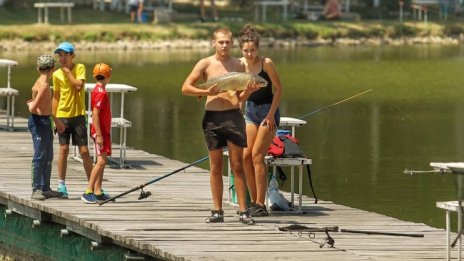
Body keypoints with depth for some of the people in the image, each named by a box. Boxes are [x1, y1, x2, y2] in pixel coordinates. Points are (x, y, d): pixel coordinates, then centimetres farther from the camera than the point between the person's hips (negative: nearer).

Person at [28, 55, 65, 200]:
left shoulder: (43, 83, 11)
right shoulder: (43, 85, -20)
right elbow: (33, 109, -24)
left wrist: (55, 120, 34)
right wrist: (31, 106, -4)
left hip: (45, 121, 10)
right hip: (38, 122, -10)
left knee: (48, 157, 15)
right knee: (39, 156, -8)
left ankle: (45, 189, 22)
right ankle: (36, 190, -6)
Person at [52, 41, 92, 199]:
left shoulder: (79, 68, -3)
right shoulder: (57, 74, 4)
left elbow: (79, 85, -19)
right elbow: (56, 97, 9)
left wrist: (68, 72, -12)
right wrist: (54, 118, 4)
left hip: (78, 115, -2)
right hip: (62, 116, 2)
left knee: (84, 151, -1)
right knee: (64, 150, 1)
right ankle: (61, 185, 6)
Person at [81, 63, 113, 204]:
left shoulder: (98, 91, 14)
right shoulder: (101, 93, -16)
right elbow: (95, 115, -21)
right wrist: (99, 135, -23)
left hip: (103, 131, 10)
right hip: (101, 132, -10)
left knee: (102, 161, 11)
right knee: (101, 161, -14)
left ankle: (98, 192, 12)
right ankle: (88, 192, -18)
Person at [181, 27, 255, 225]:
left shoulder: (238, 65, 9)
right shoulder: (206, 64, 3)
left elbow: (240, 97, 13)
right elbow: (185, 88, 0)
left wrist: (248, 91, -8)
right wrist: (206, 92, -12)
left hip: (233, 116, 1)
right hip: (212, 117, -1)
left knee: (237, 165, -2)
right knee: (215, 166, 5)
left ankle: (243, 211, -2)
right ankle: (217, 211, 9)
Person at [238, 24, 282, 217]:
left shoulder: (266, 63, -15)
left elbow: (278, 89, -10)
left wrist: (271, 115, -13)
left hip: (268, 110, -5)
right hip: (250, 111, 5)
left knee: (257, 155, -13)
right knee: (246, 156, -1)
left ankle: (261, 204, -10)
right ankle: (254, 201, 8)